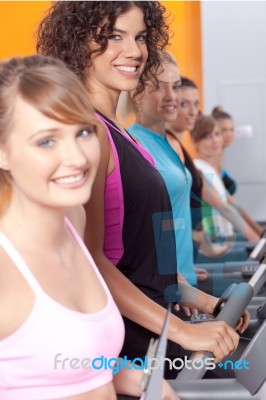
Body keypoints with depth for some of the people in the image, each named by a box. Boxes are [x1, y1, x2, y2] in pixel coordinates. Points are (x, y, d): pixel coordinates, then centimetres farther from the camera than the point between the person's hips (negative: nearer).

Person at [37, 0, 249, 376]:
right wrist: (182, 331, -23)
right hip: (119, 340, -8)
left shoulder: (115, 132, 10)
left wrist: (200, 299, 15)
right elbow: (89, 259, -22)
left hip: (150, 332, 8)